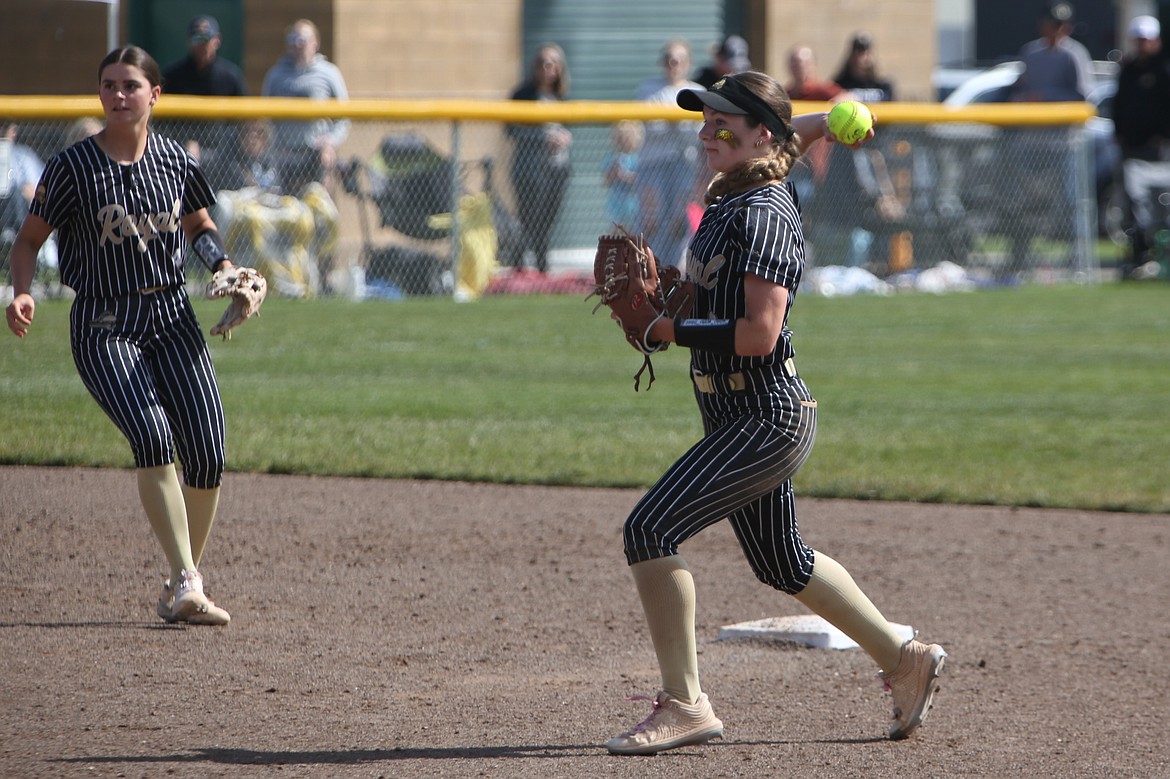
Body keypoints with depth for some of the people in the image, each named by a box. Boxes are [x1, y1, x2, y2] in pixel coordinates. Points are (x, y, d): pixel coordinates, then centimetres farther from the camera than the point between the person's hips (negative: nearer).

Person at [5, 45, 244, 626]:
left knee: (206, 453, -6)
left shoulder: (175, 161, 3)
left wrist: (223, 266, 1)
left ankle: (184, 586, 12)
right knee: (152, 436, -25)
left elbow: (199, 225, 20)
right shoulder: (73, 166, -7)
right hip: (103, 326, -4)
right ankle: (185, 584, -26)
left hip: (171, 317, 4)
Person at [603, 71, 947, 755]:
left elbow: (760, 334, -26)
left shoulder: (765, 215, -18)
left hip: (767, 419, -11)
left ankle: (684, 705, -15)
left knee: (651, 528, -18)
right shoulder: (731, 195, 9)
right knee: (783, 563, 23)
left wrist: (673, 330, -18)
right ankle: (905, 659, 37)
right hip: (743, 418, 11)